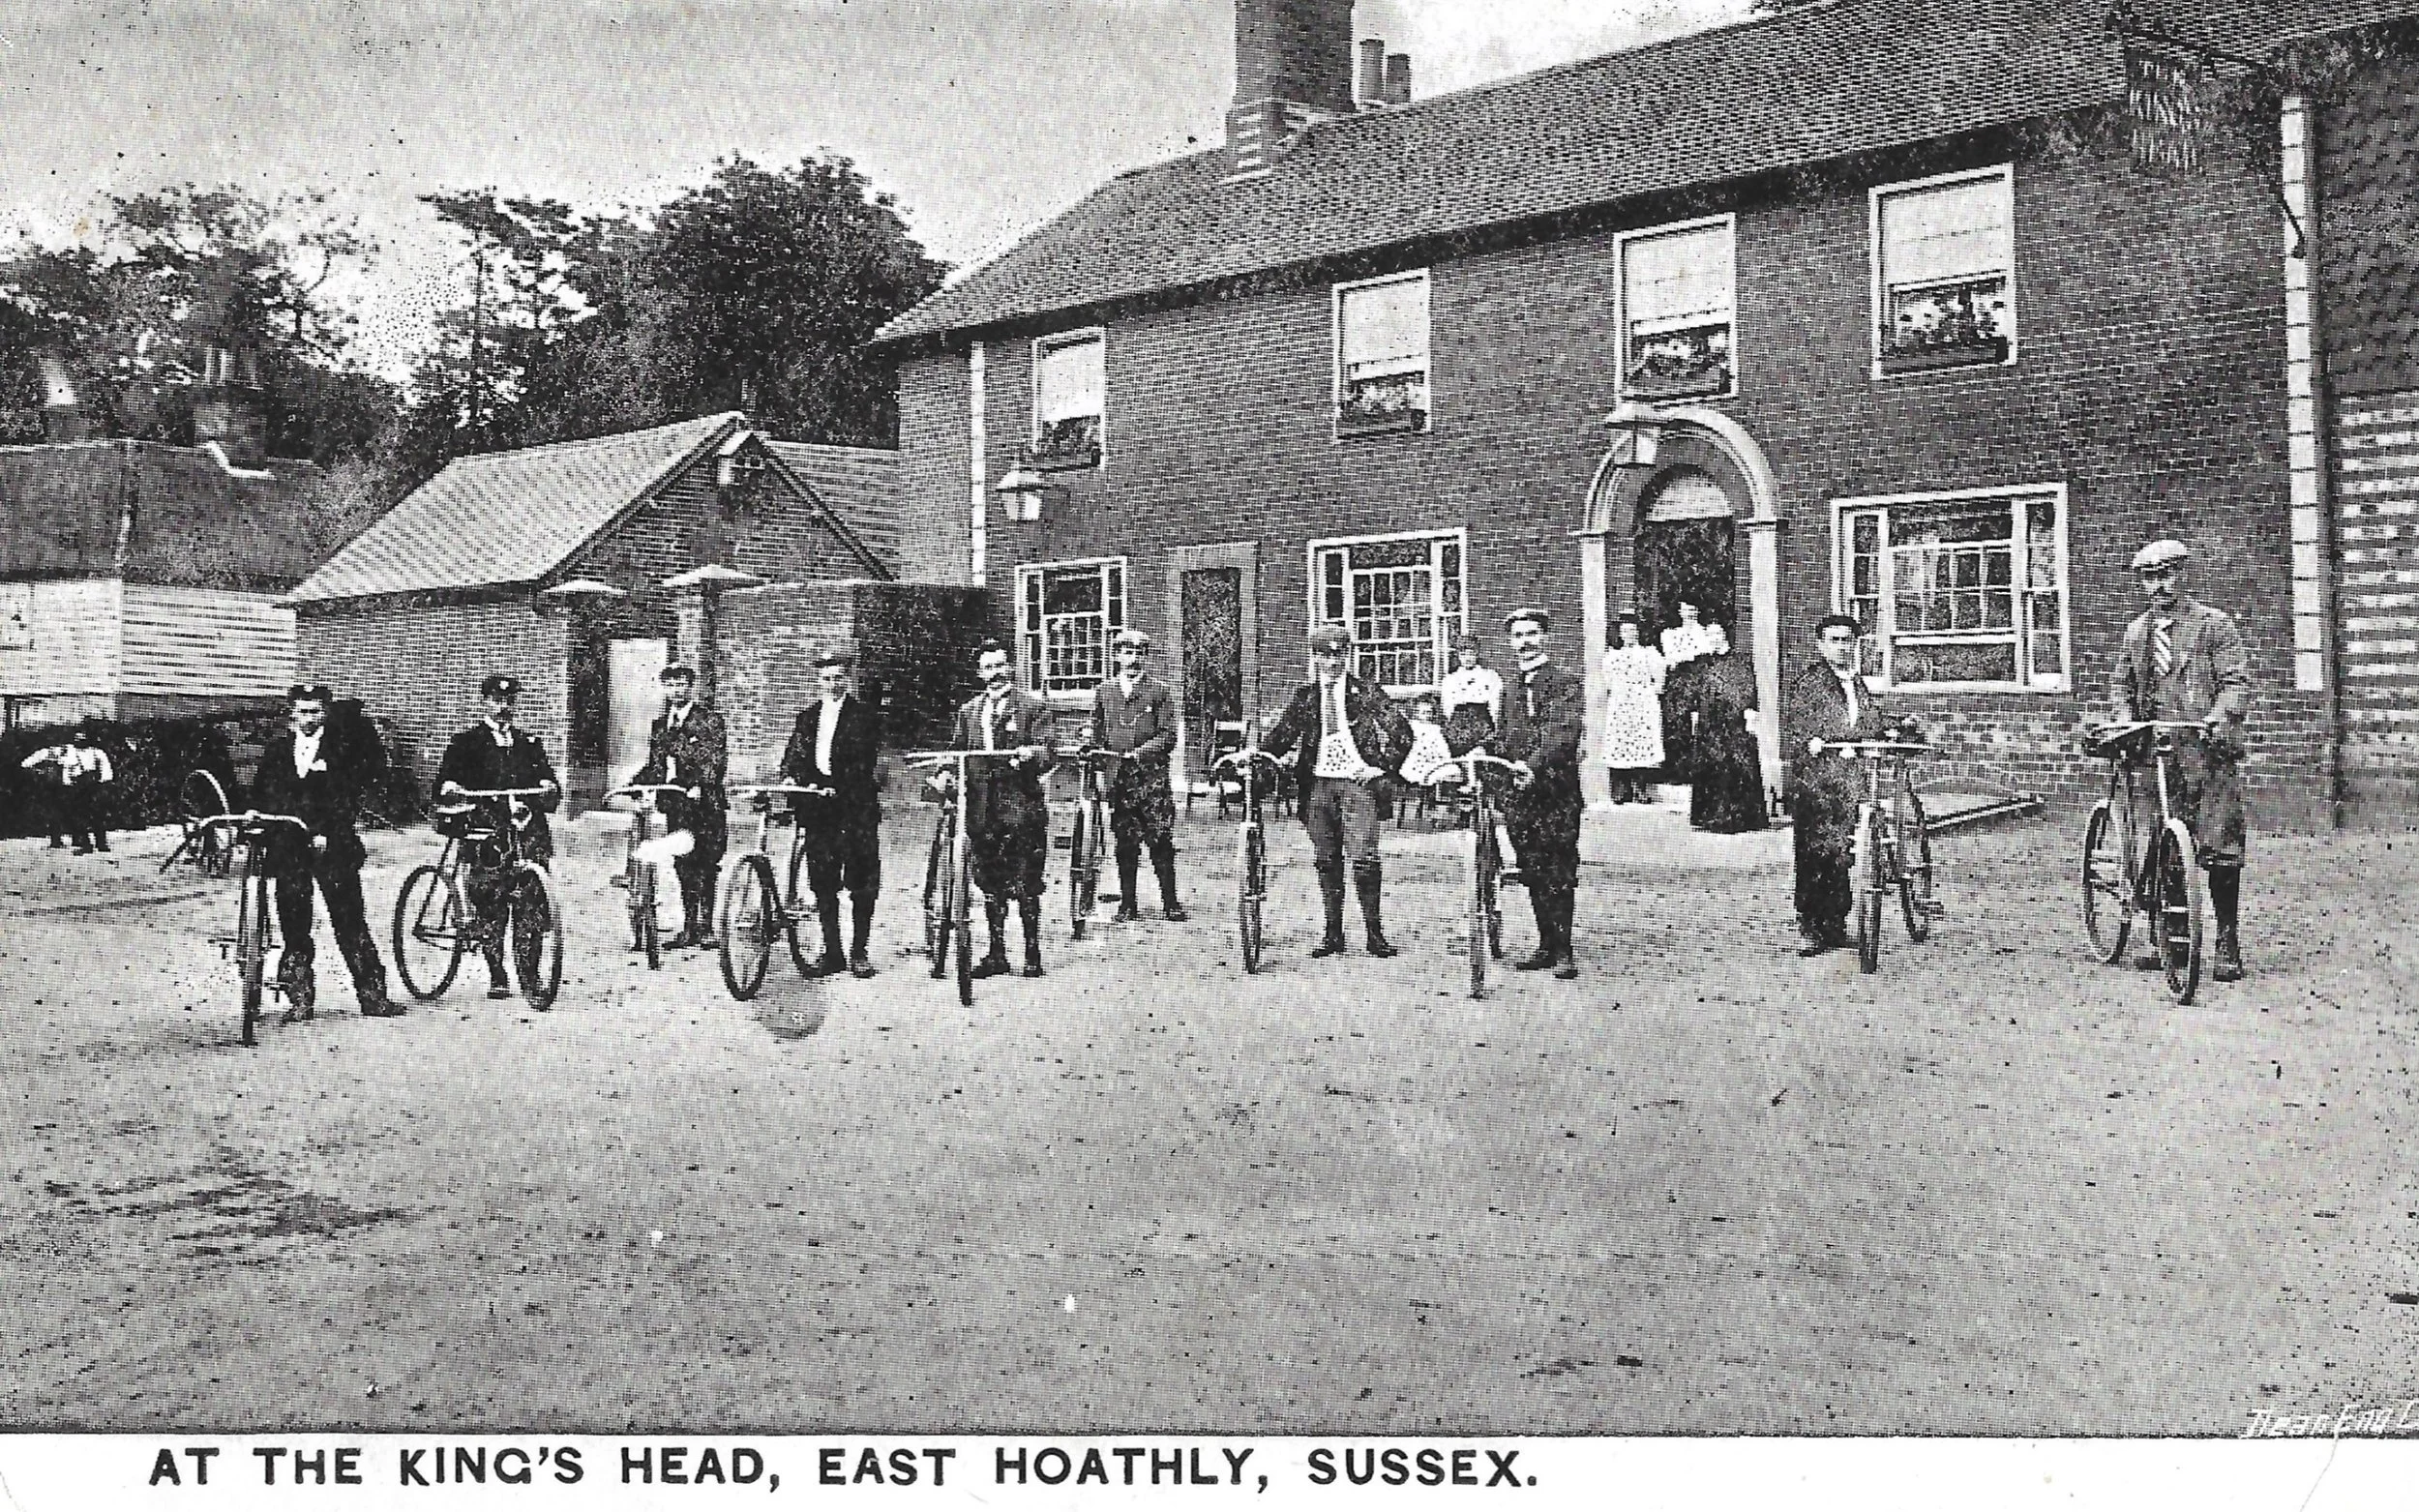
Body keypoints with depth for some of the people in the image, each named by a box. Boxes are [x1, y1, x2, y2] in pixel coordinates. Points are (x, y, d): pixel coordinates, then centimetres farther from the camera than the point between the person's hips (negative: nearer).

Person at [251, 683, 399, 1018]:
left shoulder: (340, 749, 5)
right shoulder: (277, 750, 14)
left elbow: (350, 798, -3)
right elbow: (261, 798, 11)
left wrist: (326, 833, -13)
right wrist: (262, 834, -4)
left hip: (332, 846, -3)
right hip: (288, 849, 3)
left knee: (350, 923, -3)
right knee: (294, 926, 2)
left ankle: (373, 996, 0)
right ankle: (299, 999, 10)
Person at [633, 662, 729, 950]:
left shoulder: (709, 721, -1)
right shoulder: (659, 725, 17)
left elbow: (716, 761, -10)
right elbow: (655, 766, 17)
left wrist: (700, 786, -25)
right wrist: (635, 783, 0)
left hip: (704, 802, -5)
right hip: (676, 804, 5)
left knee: (706, 866, -4)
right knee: (684, 866, 6)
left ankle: (706, 926, -1)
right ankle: (689, 928, 10)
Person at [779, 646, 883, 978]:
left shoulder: (863, 715, 2)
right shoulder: (807, 717, 18)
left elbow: (862, 760, -9)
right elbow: (794, 756, 13)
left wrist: (834, 785, -23)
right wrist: (790, 777, -9)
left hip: (855, 805, -4)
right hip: (817, 807, 4)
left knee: (861, 882, -3)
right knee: (823, 883, 5)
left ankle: (859, 953, 5)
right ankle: (831, 954, 11)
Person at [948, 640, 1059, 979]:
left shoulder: (1034, 707, 2)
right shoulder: (969, 710, 17)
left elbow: (1049, 754, -4)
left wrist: (1032, 753, -25)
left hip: (1021, 807, -5)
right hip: (981, 810, 5)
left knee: (1025, 886, -4)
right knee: (990, 886, 9)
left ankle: (1032, 954, 4)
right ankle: (996, 954, 16)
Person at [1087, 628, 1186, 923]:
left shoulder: (1159, 691, 5)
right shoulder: (1103, 691, 15)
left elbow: (1168, 735, -1)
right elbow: (1097, 729, 19)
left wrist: (1140, 753, -13)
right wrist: (1091, 739, -4)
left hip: (1152, 774, -2)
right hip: (1118, 776, 2)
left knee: (1161, 840, -5)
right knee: (1125, 842, 4)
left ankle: (1170, 903, 0)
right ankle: (1128, 904, 10)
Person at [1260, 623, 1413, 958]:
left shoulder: (1366, 693, 1)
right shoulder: (1305, 695, 11)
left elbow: (1402, 733, 0)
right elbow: (1282, 734, 11)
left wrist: (1383, 768, -5)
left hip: (1358, 782, -4)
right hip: (1317, 783, 4)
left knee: (1363, 858, -12)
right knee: (1324, 860, 5)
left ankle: (1375, 933, -4)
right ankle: (1332, 933, 13)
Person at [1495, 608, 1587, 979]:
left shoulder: (1567, 683, -2)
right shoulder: (1511, 689, 18)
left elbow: (1564, 730, -16)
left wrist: (1535, 765, -30)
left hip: (1557, 792, -6)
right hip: (1520, 792, 6)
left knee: (1559, 875, -6)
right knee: (1533, 874, 8)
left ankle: (1564, 952, -1)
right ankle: (1546, 946, 15)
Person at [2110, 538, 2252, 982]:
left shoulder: (2215, 624, 2)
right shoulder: (2137, 630, 17)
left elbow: (2237, 680, -5)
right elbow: (2120, 682, 20)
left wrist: (2220, 716, -23)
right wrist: (2125, 718, 0)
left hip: (2207, 749, -4)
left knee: (2219, 850, -6)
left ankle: (2228, 945, 1)